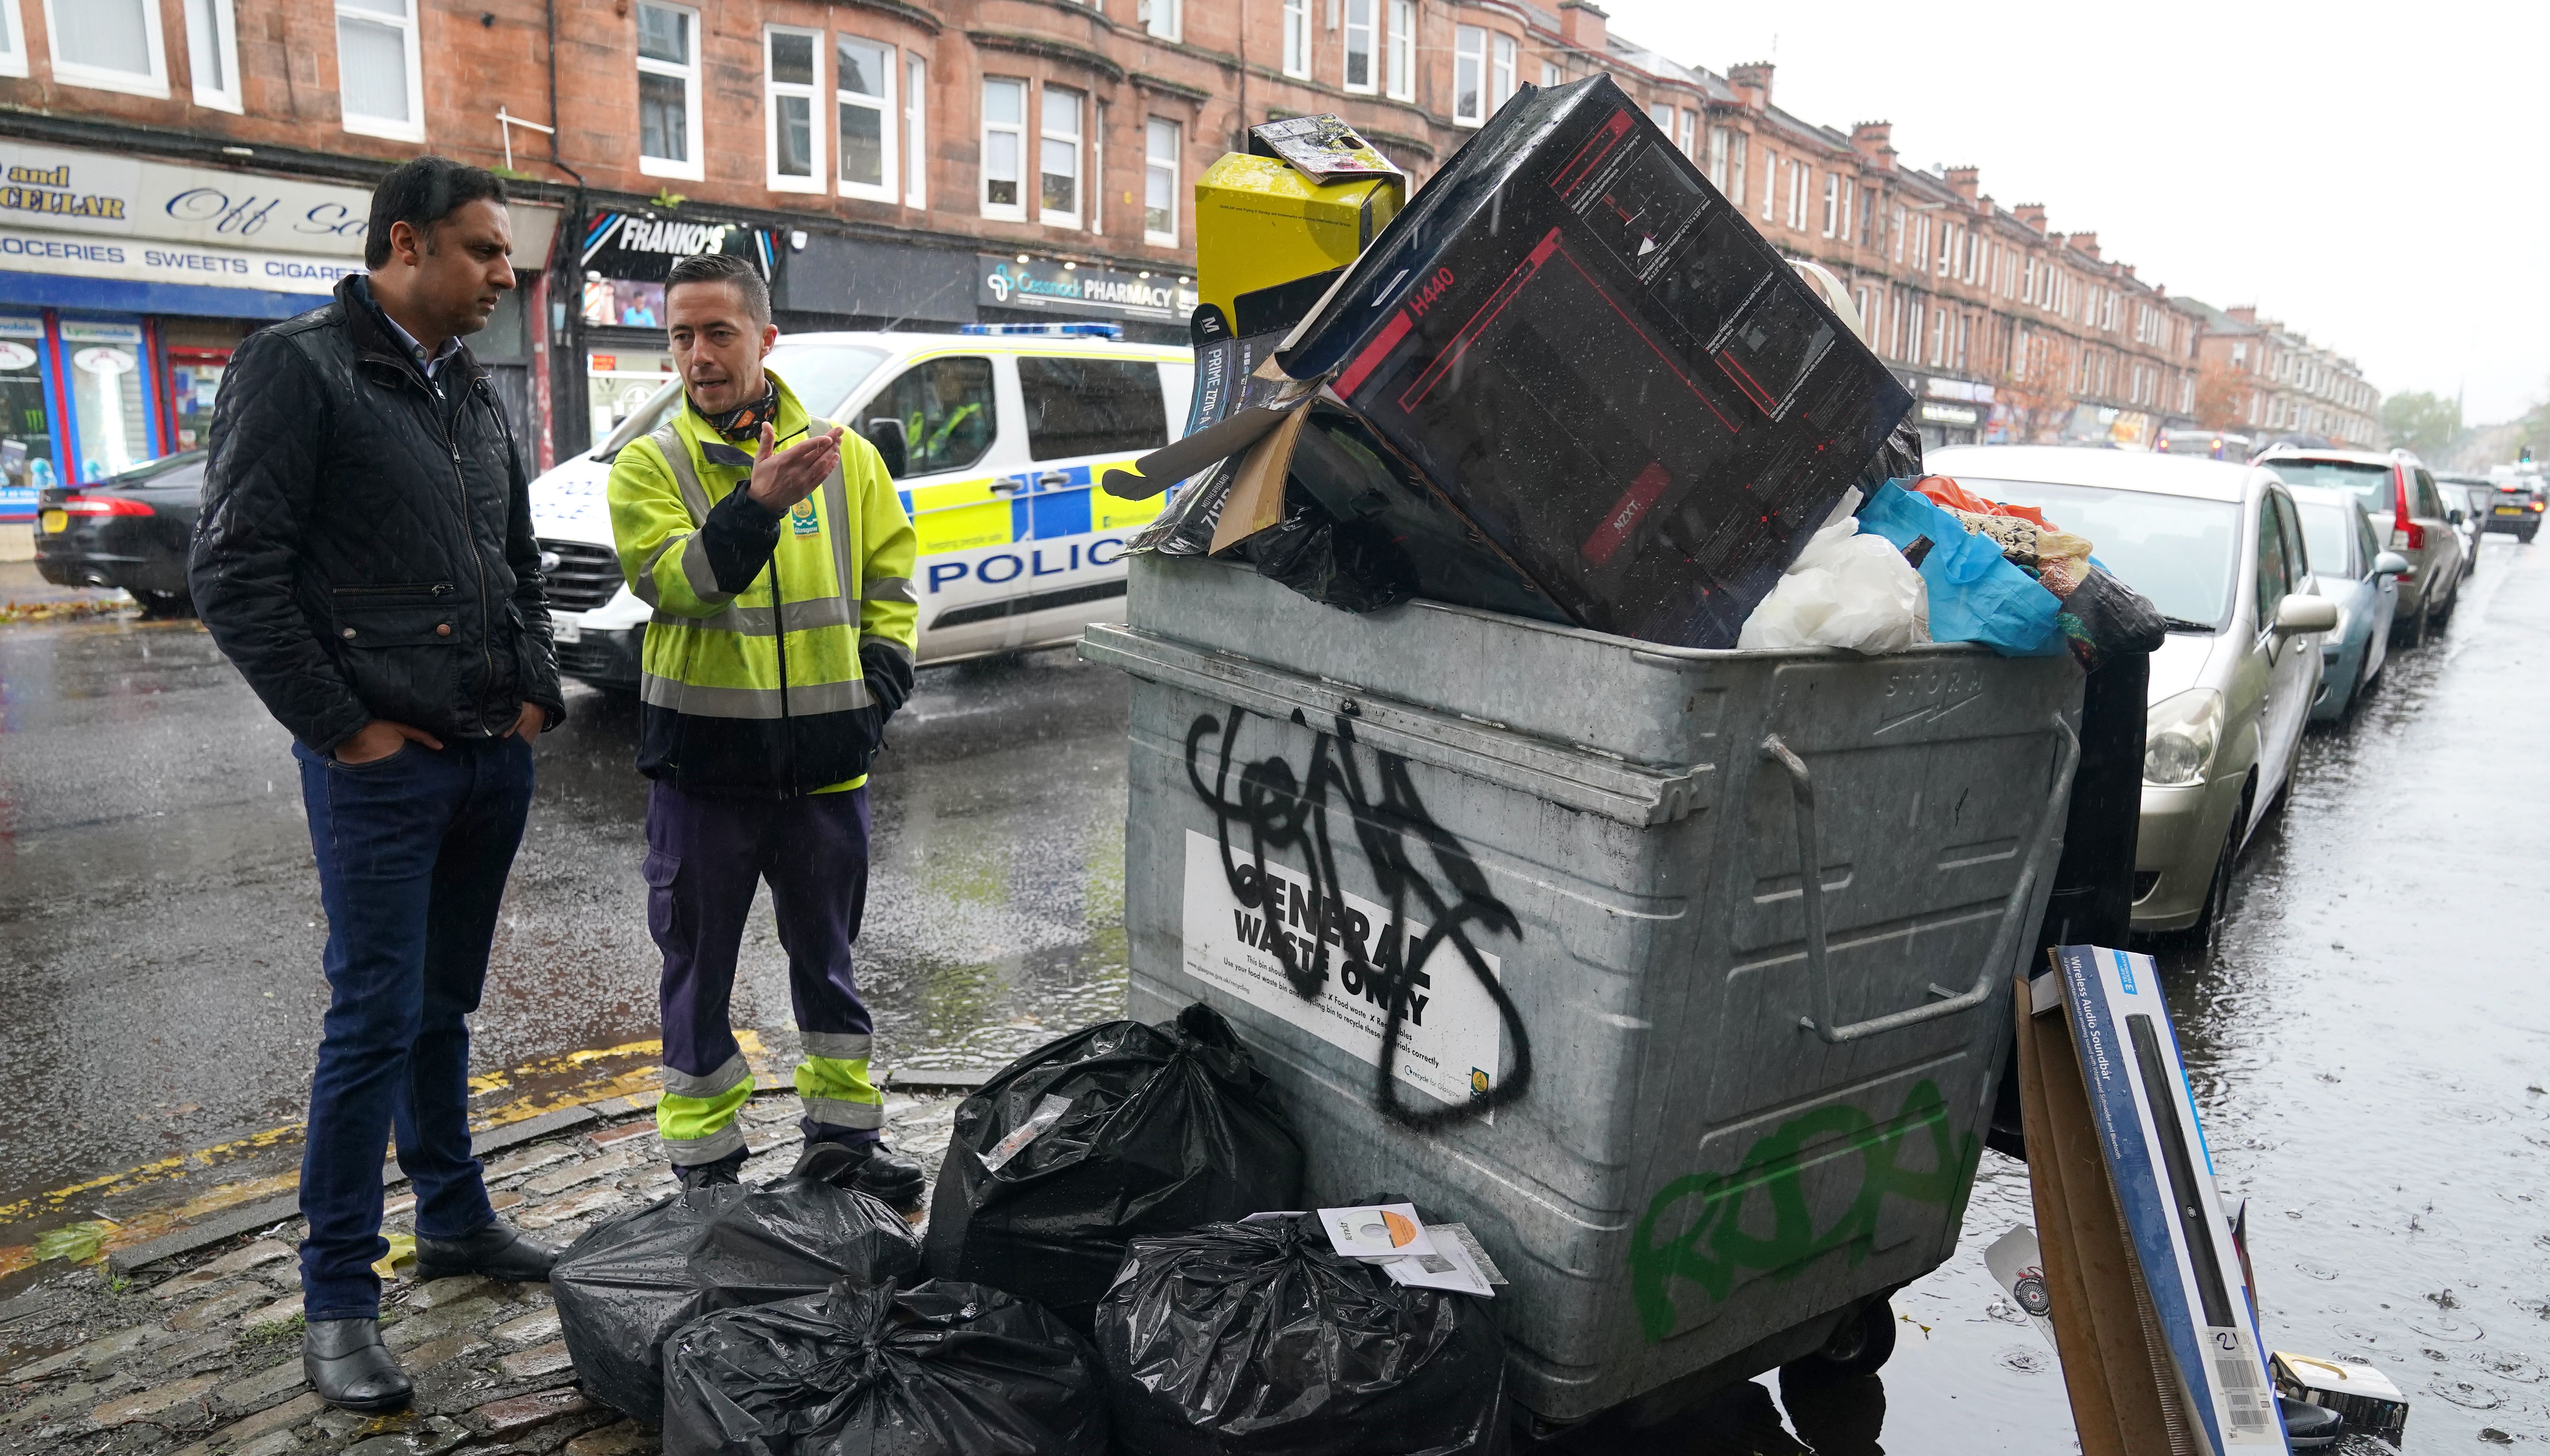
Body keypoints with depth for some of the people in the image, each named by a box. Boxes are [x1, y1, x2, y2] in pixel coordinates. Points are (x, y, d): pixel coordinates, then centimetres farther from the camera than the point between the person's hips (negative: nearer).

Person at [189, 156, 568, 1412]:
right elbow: (232, 572, -13)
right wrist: (342, 728, -13)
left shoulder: (472, 394, 14)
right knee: (376, 1019, -3)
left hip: (493, 758, 7)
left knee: (442, 1005, 17)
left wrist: (536, 692, 9)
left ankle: (454, 1220, 30)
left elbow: (522, 563, 21)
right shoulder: (298, 368, -8)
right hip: (381, 768, -7)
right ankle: (337, 1299, 10)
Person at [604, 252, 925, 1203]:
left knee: (827, 956, 15)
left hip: (824, 762, 2)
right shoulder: (651, 465, -1)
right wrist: (760, 502, -31)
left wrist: (877, 690, -3)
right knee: (699, 966, 10)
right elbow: (674, 582, -18)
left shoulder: (846, 456, 5)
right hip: (702, 762, -1)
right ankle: (704, 1157, 25)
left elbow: (891, 587, 9)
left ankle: (843, 1135, 31)